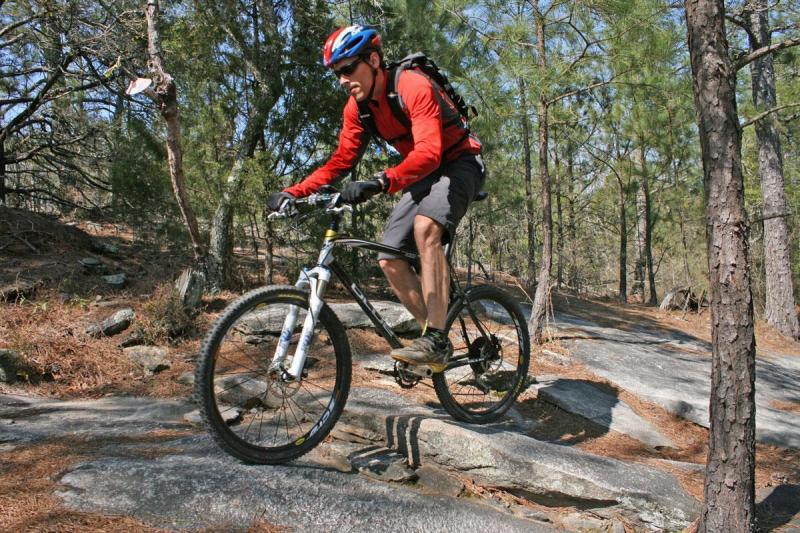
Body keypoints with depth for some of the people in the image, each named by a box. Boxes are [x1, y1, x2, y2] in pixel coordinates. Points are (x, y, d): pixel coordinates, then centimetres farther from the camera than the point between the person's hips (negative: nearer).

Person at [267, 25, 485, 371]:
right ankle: (436, 339, 7)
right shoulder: (357, 108, -3)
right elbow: (341, 161, -1)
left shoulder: (414, 87, -26)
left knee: (425, 227, -36)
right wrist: (293, 192, -12)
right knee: (389, 261, -4)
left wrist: (381, 183, -54)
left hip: (459, 163, -7)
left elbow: (428, 153, -38)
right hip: (422, 175, 8)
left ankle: (436, 340, -32)